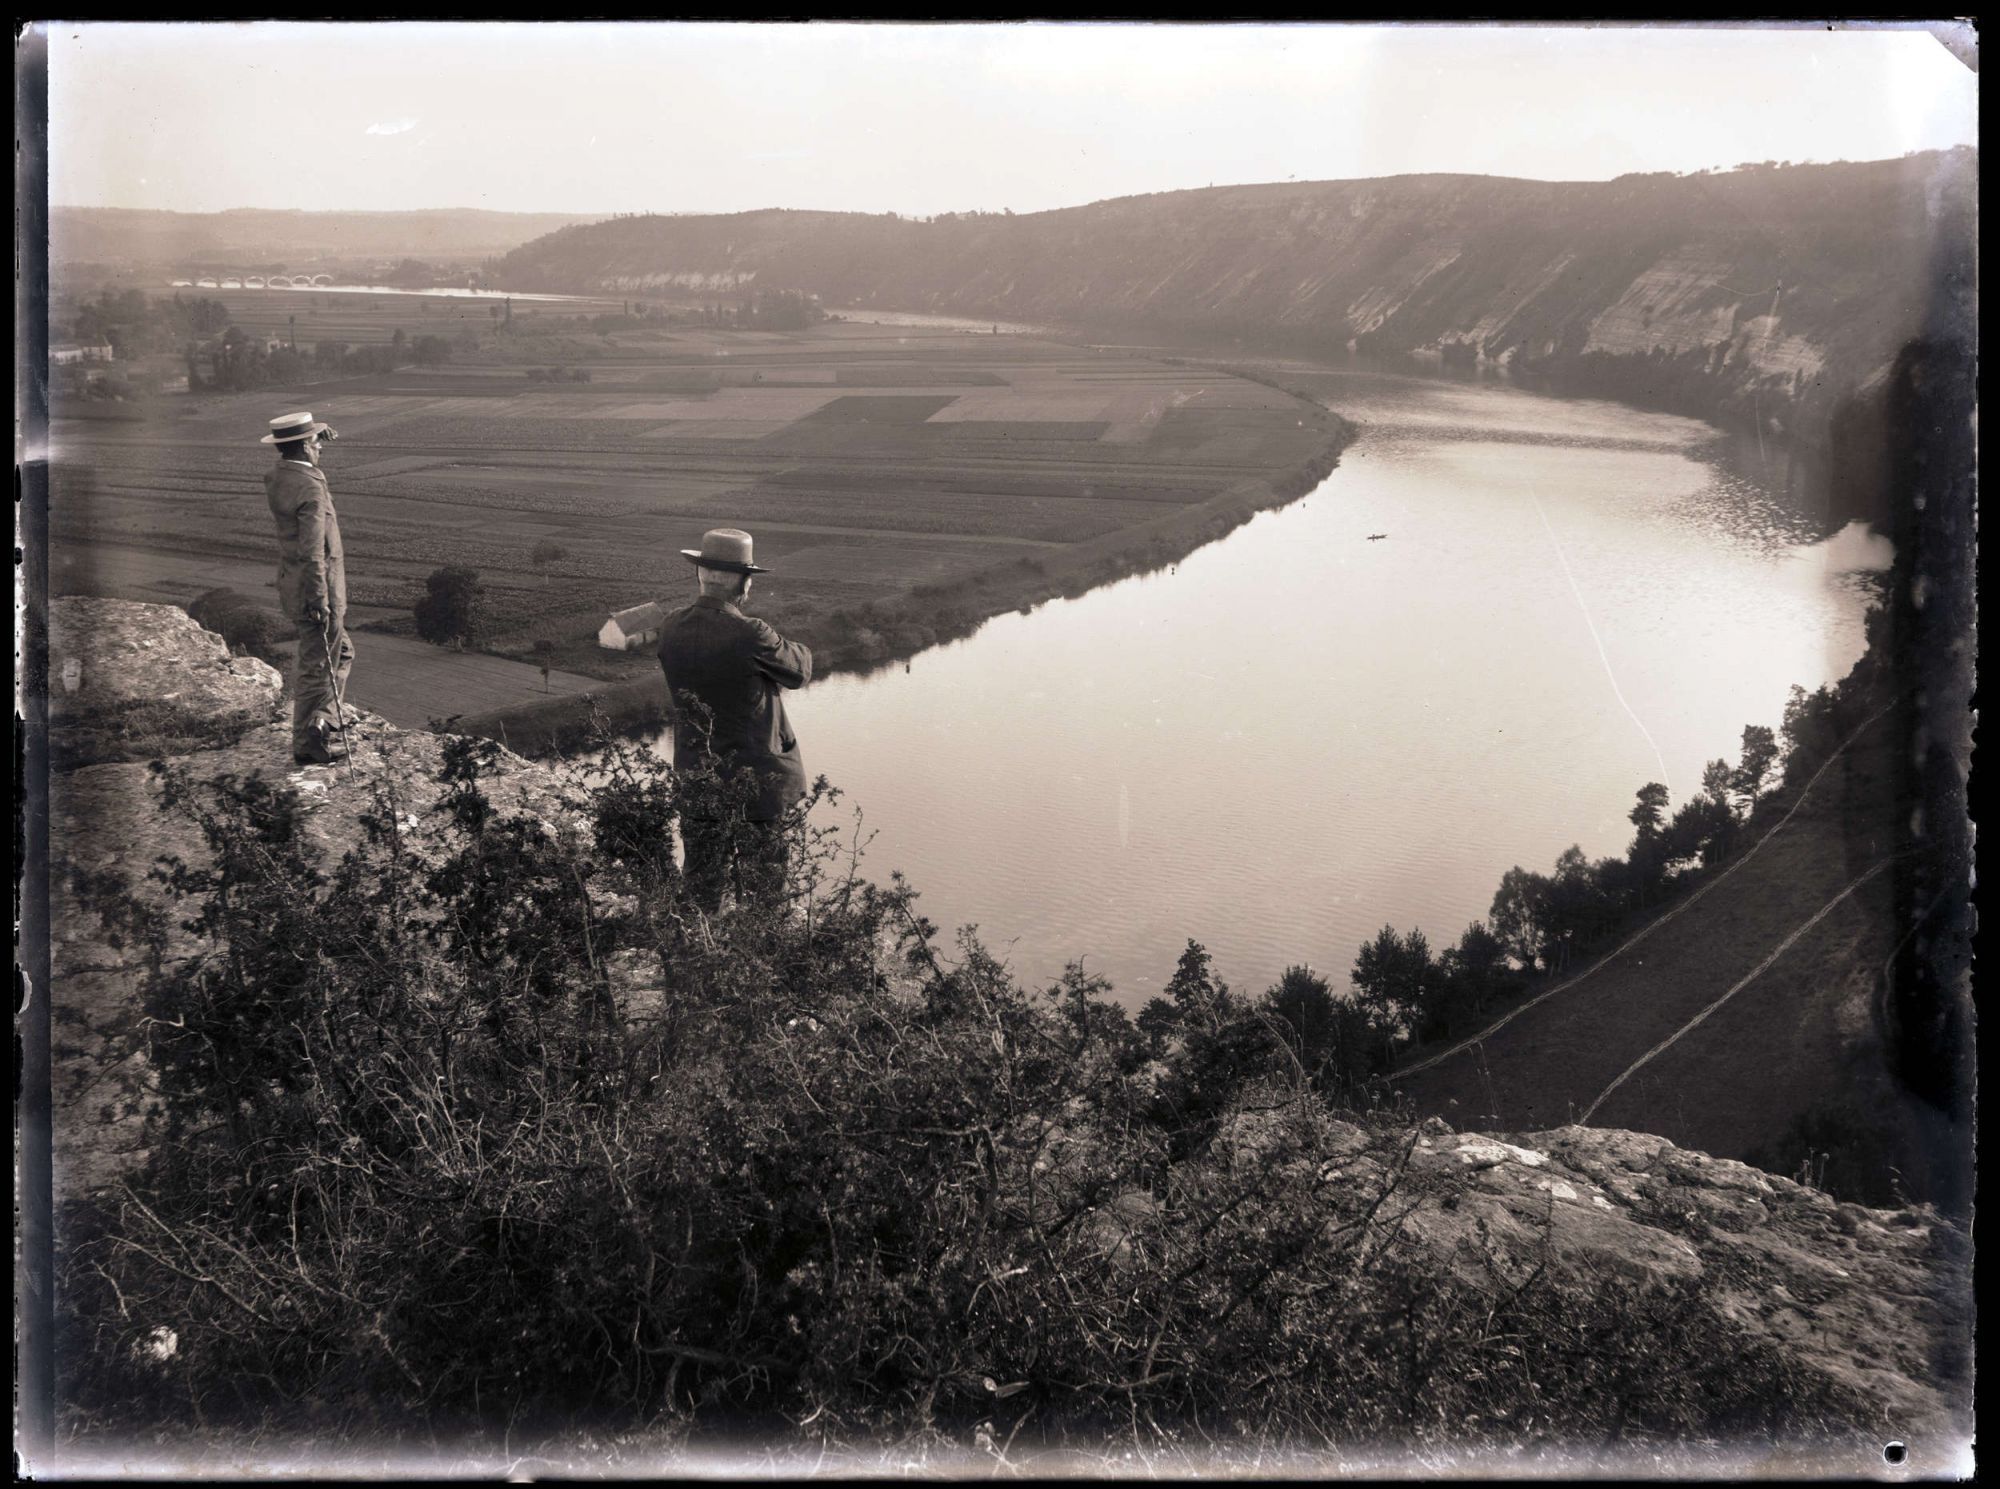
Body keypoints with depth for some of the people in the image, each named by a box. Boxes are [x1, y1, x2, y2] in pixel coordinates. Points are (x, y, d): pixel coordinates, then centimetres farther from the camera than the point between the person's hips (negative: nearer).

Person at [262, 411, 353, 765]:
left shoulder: (275, 479, 5)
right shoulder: (310, 488, -22)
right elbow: (312, 552, -25)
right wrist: (320, 601, -22)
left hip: (291, 583, 9)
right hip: (316, 589, -9)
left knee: (341, 652, 22)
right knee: (318, 665, 2)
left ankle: (324, 724, 26)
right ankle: (306, 745, 11)